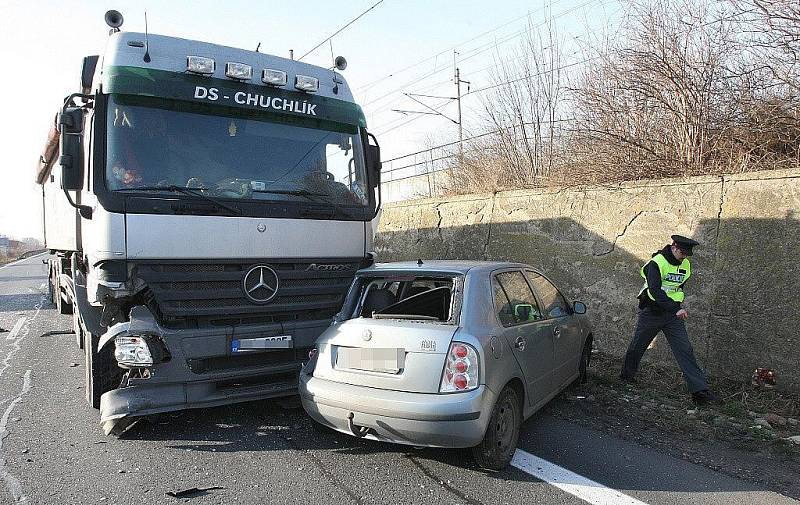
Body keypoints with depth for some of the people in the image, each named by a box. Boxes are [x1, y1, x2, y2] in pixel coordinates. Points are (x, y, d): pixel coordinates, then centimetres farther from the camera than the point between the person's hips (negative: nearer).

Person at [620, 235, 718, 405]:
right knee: (637, 346, 10)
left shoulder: (686, 265, 4)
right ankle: (627, 375, 33)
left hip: (673, 314, 4)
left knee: (685, 350, -7)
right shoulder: (657, 262, -17)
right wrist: (676, 309, -37)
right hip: (650, 313, -4)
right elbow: (655, 290, -29)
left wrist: (676, 307, 18)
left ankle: (700, 390, -9)